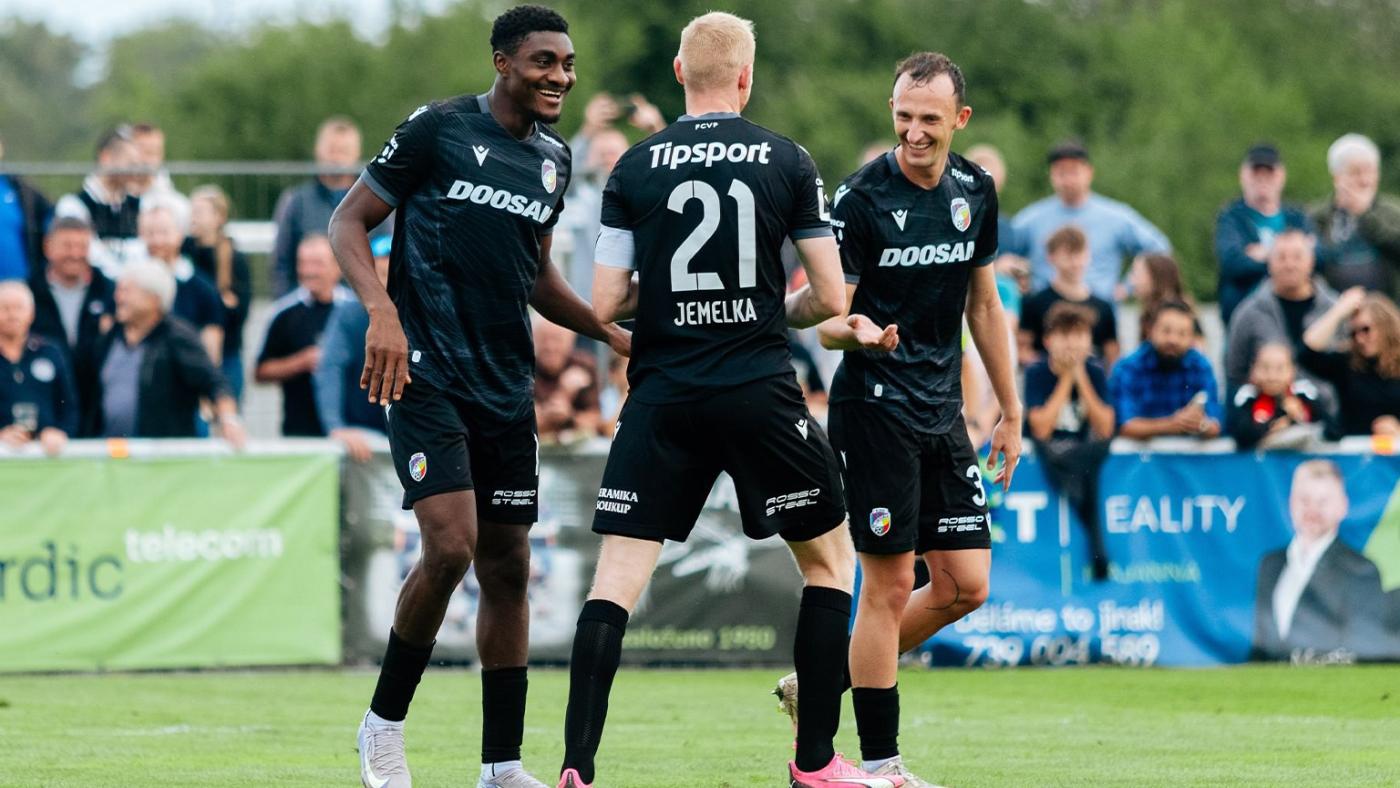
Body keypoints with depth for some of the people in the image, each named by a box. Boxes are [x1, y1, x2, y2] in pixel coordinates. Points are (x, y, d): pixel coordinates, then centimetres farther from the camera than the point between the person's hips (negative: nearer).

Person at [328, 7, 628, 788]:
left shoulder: (553, 158, 13)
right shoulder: (438, 130, -6)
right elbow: (350, 221, -3)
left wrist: (609, 332, 14)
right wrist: (382, 312, -18)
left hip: (506, 386, 7)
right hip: (427, 372, -7)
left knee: (508, 567, 6)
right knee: (451, 546, -19)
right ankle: (385, 724, 0)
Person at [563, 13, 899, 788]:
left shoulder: (635, 167, 1)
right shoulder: (787, 161, 0)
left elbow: (605, 303, -1)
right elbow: (830, 298, 0)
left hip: (662, 397, 1)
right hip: (759, 390, -1)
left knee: (616, 578, 1)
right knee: (828, 557, 17)